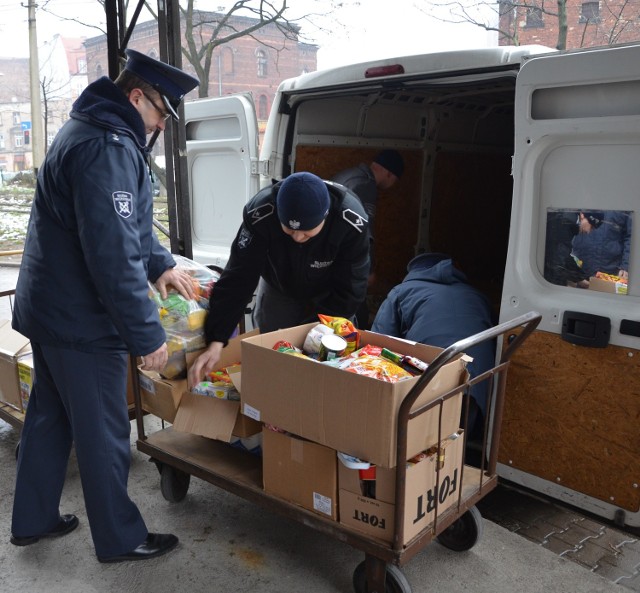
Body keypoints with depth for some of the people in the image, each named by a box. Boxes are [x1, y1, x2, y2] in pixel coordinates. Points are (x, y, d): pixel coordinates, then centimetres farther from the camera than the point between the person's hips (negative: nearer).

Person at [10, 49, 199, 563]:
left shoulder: (91, 131, 12)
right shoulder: (107, 148, -23)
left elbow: (127, 224, 22)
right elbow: (113, 255, -28)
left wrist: (161, 264, 14)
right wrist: (146, 336, -22)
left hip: (46, 307, 11)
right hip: (82, 320, -11)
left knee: (49, 416, 22)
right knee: (104, 434, 4)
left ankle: (33, 521, 39)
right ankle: (121, 539, 23)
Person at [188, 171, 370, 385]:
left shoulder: (350, 221, -36)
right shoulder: (261, 213, -35)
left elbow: (348, 290, -27)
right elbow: (237, 279, -33)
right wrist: (216, 341, -39)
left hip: (327, 296, 0)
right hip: (278, 290, 1)